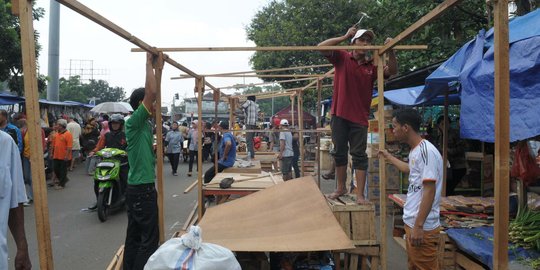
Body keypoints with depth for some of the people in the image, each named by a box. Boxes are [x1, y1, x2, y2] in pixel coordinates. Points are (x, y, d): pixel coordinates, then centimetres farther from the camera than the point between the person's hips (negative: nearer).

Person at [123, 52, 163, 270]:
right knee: (150, 238, -3)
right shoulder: (134, 122, -14)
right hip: (142, 189, -9)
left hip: (138, 187, 9)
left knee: (135, 235, 15)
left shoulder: (145, 123, 10)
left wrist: (158, 69, 11)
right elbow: (151, 92, -24)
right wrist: (149, 63, -14)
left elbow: (154, 95, 13)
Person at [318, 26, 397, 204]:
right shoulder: (342, 58, 1)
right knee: (340, 153, 11)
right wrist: (345, 37, -14)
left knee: (359, 156, 0)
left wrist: (390, 51, -14)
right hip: (339, 115, 0)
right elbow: (321, 47, -9)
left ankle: (360, 195, 3)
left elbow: (392, 71, 0)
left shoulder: (372, 66, 6)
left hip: (360, 118, 0)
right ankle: (341, 188, 27)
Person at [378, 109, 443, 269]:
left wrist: (419, 226, -22)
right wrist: (389, 157, 45)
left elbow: (429, 191, -22)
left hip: (423, 227, -9)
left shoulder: (426, 151, -18)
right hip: (411, 223, 9)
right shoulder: (414, 151, 11)